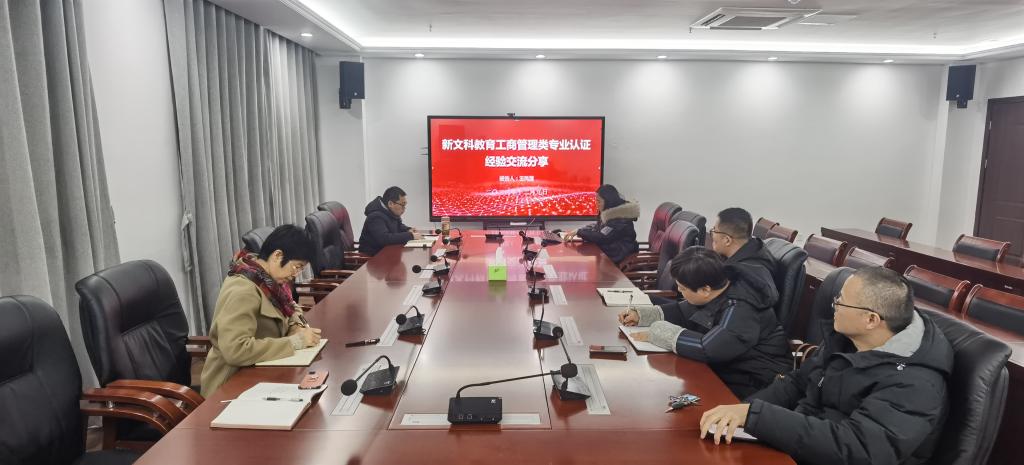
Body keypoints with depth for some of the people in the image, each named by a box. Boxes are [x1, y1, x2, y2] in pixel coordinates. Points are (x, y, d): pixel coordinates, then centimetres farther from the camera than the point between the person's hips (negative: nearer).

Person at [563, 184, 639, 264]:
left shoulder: (620, 217, -21)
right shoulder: (609, 214, 8)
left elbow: (601, 237, -24)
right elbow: (596, 228, 15)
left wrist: (579, 232, -16)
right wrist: (576, 232, 0)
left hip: (615, 258, -8)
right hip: (606, 252, 8)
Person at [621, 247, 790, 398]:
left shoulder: (740, 310, -28)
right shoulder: (718, 288, -3)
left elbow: (709, 348, -39)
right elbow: (683, 312, 12)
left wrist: (659, 333, -27)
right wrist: (641, 314, 0)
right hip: (726, 370, 8)